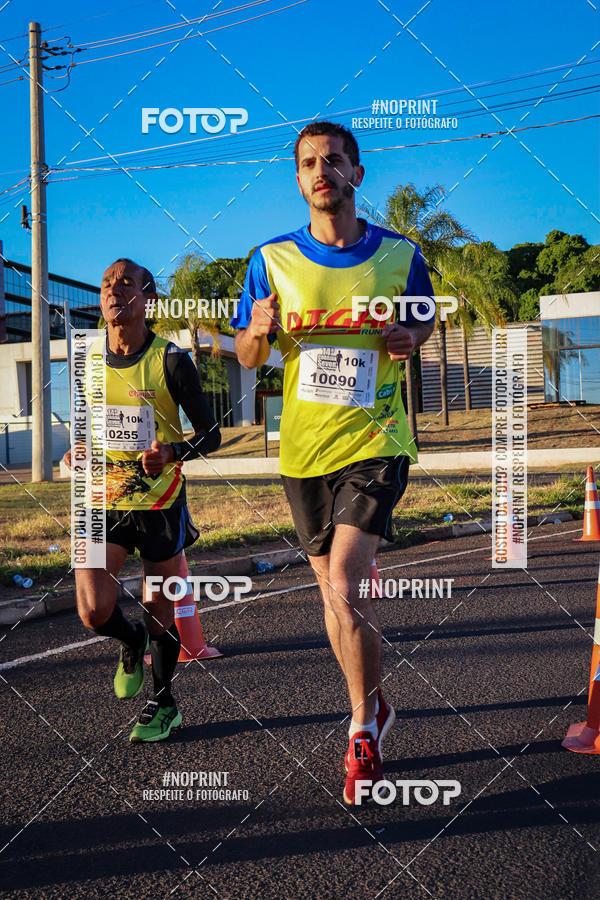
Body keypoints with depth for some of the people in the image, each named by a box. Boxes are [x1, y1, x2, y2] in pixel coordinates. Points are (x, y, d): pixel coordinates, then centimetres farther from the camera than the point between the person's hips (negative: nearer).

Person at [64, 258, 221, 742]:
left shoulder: (171, 360, -10)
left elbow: (210, 434, -6)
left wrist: (171, 451, -25)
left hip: (160, 503, -3)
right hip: (104, 502, 3)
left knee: (159, 608, 9)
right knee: (94, 612, -11)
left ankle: (164, 703, 32)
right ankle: (132, 641, 27)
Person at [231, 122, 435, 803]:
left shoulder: (400, 255, 1)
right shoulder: (273, 259, 3)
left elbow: (426, 320, 16)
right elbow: (245, 357, 8)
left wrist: (408, 336, -7)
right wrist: (259, 330, -15)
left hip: (374, 442, -3)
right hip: (303, 448, 3)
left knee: (344, 589, -18)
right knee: (334, 591, 13)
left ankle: (362, 727, 3)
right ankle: (371, 709, 35)